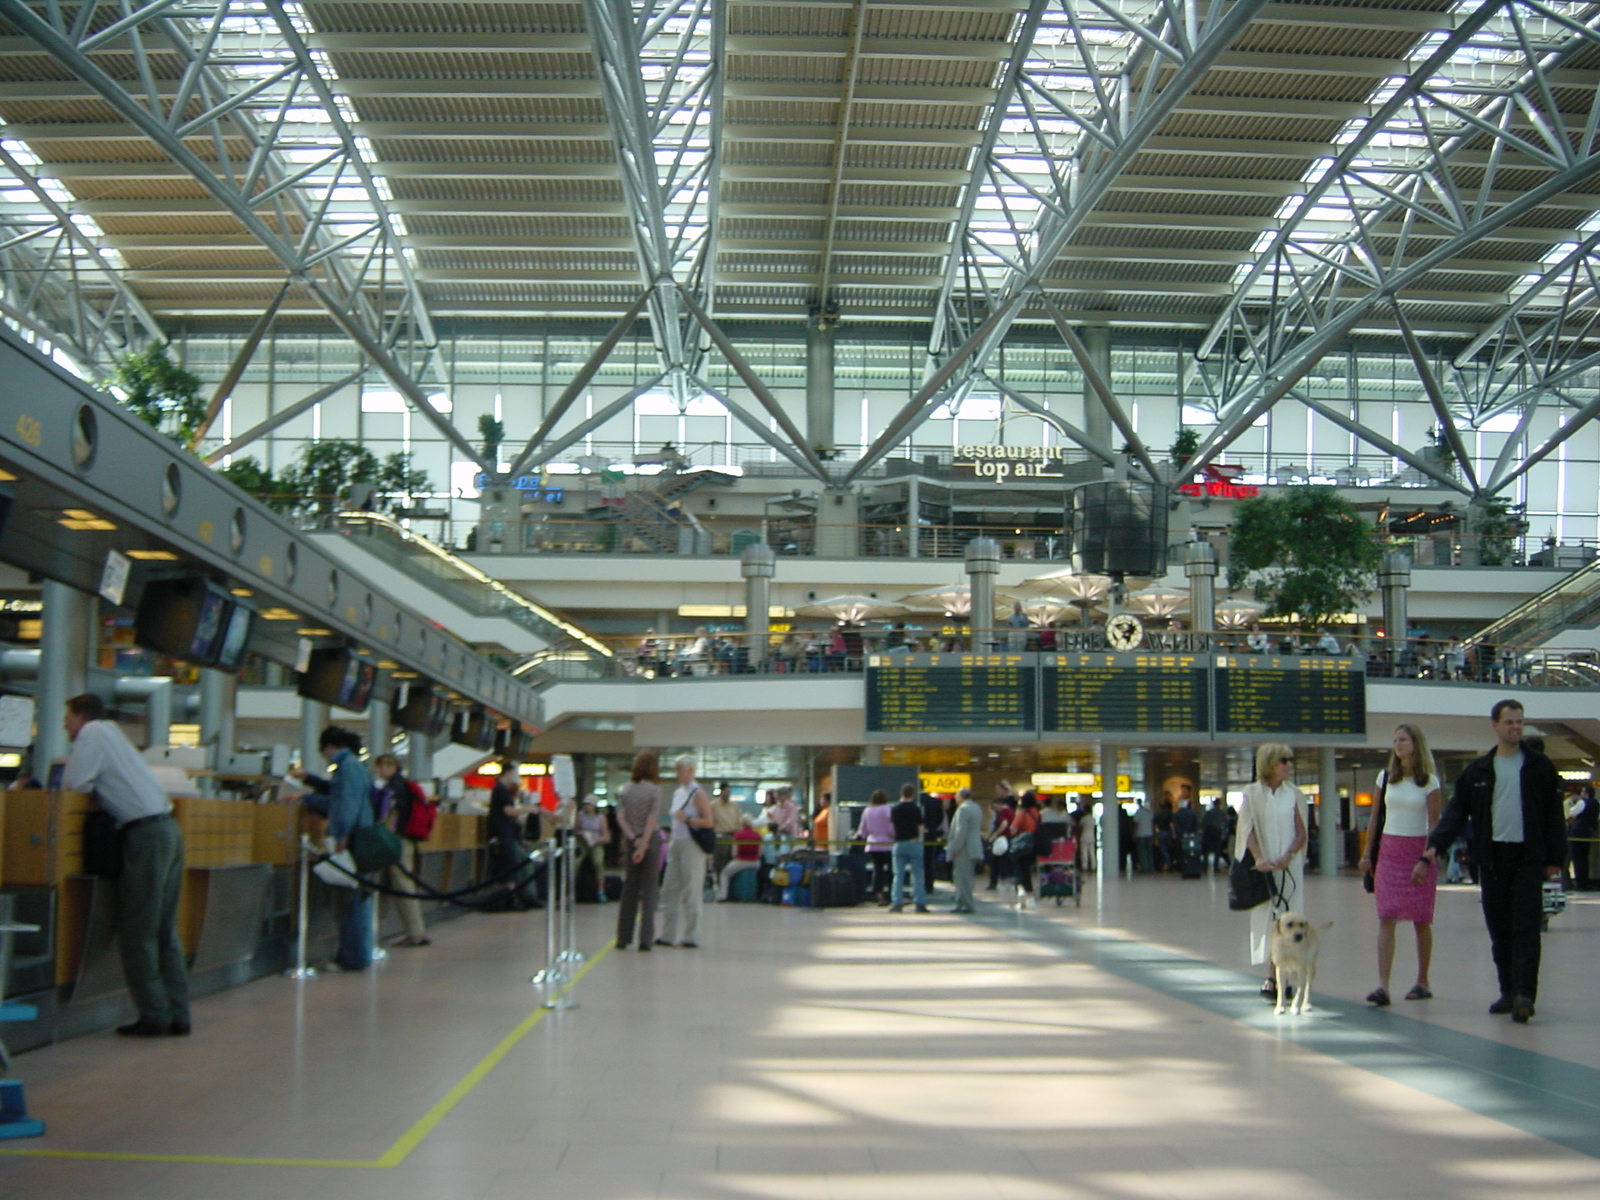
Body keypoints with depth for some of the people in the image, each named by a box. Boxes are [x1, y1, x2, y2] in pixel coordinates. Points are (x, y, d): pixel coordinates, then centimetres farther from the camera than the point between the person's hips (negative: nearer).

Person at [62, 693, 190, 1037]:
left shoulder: (92, 733, -2)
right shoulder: (110, 731, 23)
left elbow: (74, 784, -10)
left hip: (146, 834, -9)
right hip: (168, 828, 9)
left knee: (137, 932, -2)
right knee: (165, 931, 11)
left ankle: (154, 1015, -2)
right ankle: (177, 1015, 11)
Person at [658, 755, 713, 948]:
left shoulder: (698, 794, -8)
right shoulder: (678, 793, 15)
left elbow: (708, 822, -12)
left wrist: (687, 819, -21)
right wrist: (670, 842, 16)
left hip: (691, 845, -8)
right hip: (676, 843, 8)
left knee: (691, 892, -3)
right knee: (669, 890, 5)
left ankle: (691, 937, 2)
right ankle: (668, 935, 10)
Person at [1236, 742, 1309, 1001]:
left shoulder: (1294, 794, 8)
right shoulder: (1252, 794, 2)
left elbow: (1302, 833, 6)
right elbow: (1249, 831, -2)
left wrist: (1288, 856, -12)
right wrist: (1258, 858, -18)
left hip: (1290, 865, 2)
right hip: (1264, 866, -2)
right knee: (1265, 918, -4)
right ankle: (1274, 977, 0)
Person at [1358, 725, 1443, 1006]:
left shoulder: (1430, 782, -2)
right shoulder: (1386, 777, 8)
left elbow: (1434, 824, -4)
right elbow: (1375, 817, 12)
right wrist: (1367, 854, 9)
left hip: (1418, 850, -2)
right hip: (1389, 851, 2)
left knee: (1421, 920, 5)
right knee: (1386, 919, -8)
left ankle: (1422, 982, 19)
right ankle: (1382, 985, -15)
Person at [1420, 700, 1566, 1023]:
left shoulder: (1539, 766, 4)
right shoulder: (1478, 770, 9)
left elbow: (1554, 815, 5)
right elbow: (1456, 812, 7)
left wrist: (1555, 859, -1)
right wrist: (1433, 848, -5)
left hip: (1528, 857, -3)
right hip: (1492, 857, 3)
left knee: (1525, 929, -9)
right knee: (1499, 930, 7)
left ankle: (1524, 995, -15)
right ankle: (1508, 993, 15)